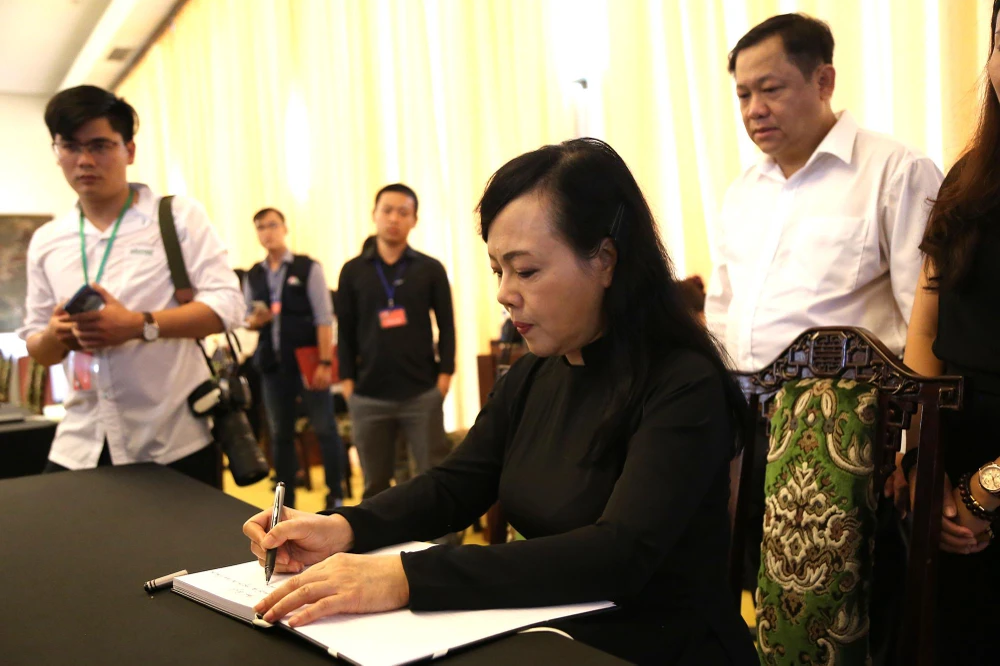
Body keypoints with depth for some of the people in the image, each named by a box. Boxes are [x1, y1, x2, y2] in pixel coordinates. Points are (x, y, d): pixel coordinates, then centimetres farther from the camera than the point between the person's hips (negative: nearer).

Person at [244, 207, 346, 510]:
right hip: (272, 364, 4)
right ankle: (285, 502, 21)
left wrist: (325, 363, -13)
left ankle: (335, 496, 13)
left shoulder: (308, 268, -3)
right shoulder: (253, 276, 9)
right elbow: (248, 319, 15)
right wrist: (254, 320, -10)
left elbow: (324, 318, -7)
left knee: (325, 430, 2)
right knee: (280, 434, 11)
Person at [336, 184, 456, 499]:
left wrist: (444, 374, -3)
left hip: (423, 394, -1)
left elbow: (446, 325, 6)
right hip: (368, 397, 1)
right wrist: (347, 381, 1)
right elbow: (345, 331, 8)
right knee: (375, 486, 10)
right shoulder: (353, 271, 7)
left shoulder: (430, 269, 4)